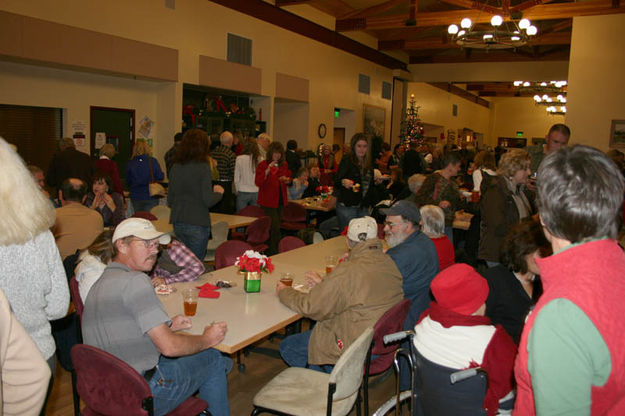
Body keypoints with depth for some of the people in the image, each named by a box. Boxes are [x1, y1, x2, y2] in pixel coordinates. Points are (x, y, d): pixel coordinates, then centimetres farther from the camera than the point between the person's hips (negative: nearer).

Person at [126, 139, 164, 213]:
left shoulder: (130, 163, -4)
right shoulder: (153, 161, -9)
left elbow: (127, 182, 4)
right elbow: (160, 177, -8)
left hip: (135, 197, 2)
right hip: (151, 197, -2)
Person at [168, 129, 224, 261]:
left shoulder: (176, 167, 3)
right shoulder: (203, 167, -13)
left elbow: (169, 201, 8)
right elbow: (208, 201, -15)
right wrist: (219, 192, 4)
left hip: (178, 223, 5)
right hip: (197, 223, -5)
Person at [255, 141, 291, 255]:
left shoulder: (284, 165, 11)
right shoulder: (263, 165, -6)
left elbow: (289, 178, 24)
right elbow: (258, 182, -16)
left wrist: (287, 180, 0)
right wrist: (267, 171, -27)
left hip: (281, 200, 6)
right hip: (268, 201, -6)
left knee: (276, 226, 11)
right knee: (275, 227, -10)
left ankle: (276, 250, 22)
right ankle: (273, 252, 1)